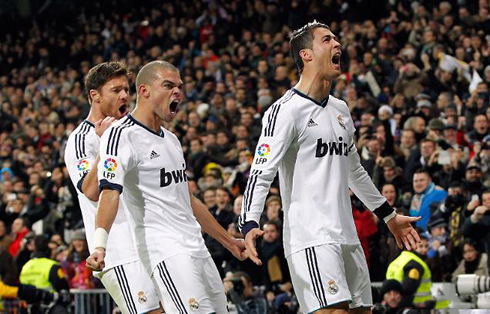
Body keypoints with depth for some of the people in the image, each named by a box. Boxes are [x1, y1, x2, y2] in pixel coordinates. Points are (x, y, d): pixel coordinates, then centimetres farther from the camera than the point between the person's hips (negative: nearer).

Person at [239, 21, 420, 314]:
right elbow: (262, 173, -15)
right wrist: (250, 224, -29)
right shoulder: (286, 110, -8)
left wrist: (389, 215, 35)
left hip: (347, 235, 9)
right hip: (311, 239, -8)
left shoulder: (341, 110, 17)